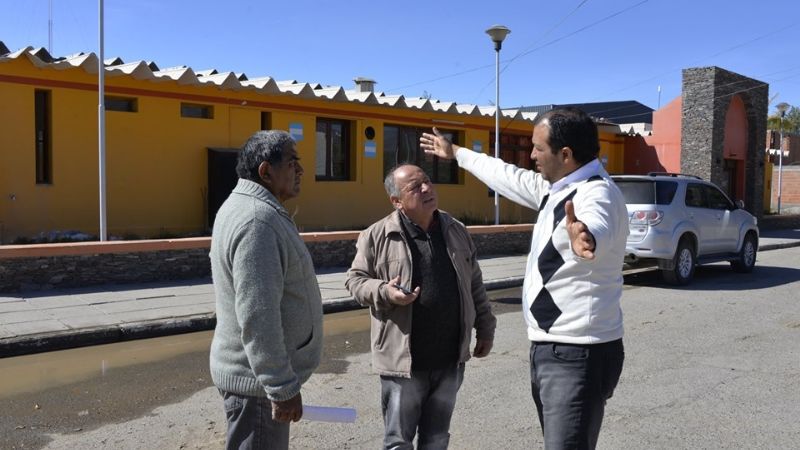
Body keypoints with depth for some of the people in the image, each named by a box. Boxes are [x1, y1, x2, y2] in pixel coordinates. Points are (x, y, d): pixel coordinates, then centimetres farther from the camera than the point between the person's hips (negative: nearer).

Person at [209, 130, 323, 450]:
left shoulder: (249, 208, 11)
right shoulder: (257, 220, -23)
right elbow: (257, 317, -28)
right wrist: (282, 387, -23)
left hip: (257, 373, 10)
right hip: (258, 379, -10)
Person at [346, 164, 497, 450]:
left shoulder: (456, 231, 7)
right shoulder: (377, 236, -7)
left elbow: (474, 285, 14)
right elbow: (355, 279, -1)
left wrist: (485, 328, 15)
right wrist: (384, 292, -20)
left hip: (450, 359, 4)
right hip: (403, 360, -4)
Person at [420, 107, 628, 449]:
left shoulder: (596, 194, -20)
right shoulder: (556, 187, 10)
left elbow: (597, 228, -43)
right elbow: (510, 178, 26)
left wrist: (585, 239, -67)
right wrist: (456, 153, 36)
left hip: (578, 355, -10)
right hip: (548, 348, 10)